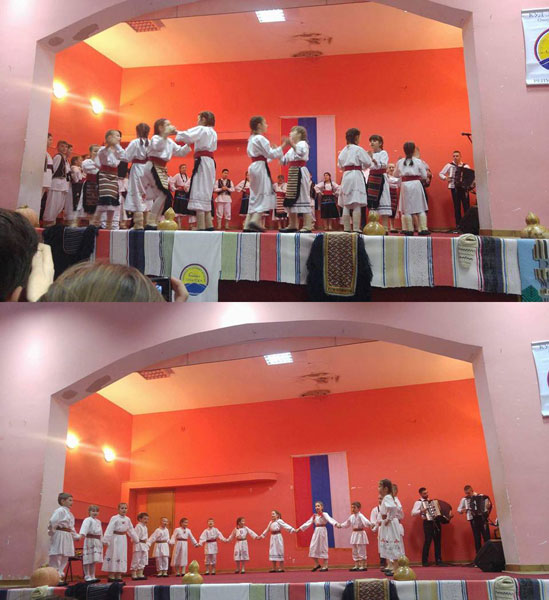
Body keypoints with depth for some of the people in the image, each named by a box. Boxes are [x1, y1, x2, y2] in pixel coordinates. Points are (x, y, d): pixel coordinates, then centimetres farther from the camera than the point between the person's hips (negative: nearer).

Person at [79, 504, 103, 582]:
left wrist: (102, 541, 23)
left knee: (94, 560, 10)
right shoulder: (88, 520, -9)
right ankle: (87, 577, 4)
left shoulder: (98, 521, 17)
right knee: (87, 560, -4)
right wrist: (82, 534, -47)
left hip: (97, 542, 7)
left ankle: (92, 576, 17)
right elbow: (85, 527, -29)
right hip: (89, 540, -7)